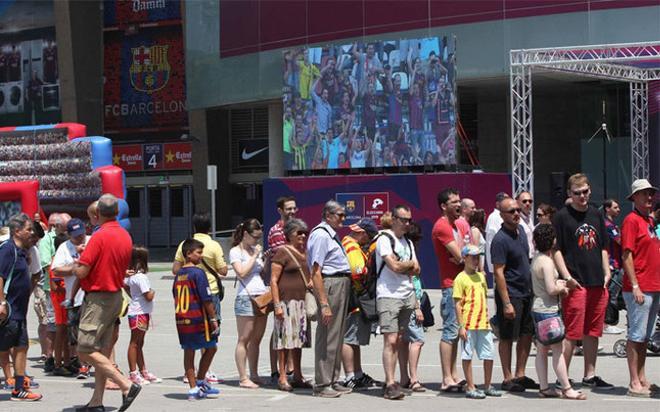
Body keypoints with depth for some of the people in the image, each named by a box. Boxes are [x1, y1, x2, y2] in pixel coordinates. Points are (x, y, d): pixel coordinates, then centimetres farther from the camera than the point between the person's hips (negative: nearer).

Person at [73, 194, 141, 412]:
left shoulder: (100, 236, -18)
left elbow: (81, 272, -18)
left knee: (86, 351, -7)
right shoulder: (126, 236, 8)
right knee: (102, 351, 11)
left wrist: (76, 265, 5)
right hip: (116, 296, 9)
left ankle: (127, 385, -15)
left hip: (98, 299, -9)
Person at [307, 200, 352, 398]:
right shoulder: (321, 235, -14)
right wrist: (324, 304, -23)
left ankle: (333, 381, 23)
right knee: (327, 337, -6)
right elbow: (316, 272, -19)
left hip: (342, 285, 10)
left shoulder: (332, 235, 17)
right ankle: (322, 385, -1)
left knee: (337, 336, 15)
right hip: (330, 284, -10)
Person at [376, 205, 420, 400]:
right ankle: (390, 384, -14)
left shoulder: (408, 243, 18)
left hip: (407, 296, 7)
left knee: (398, 341, 6)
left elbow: (416, 270, 11)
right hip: (389, 295, -7)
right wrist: (410, 264, 3)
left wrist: (402, 266, -9)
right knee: (390, 340, -11)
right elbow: (394, 266, -16)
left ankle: (389, 382, 9)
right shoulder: (384, 239, -5)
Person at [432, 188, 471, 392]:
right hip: (451, 285, -9)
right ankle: (447, 379, -7)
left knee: (456, 331, 11)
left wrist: (461, 258, -9)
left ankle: (453, 375, 16)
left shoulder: (461, 224, 18)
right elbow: (460, 255, -17)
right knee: (450, 331, -8)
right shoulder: (442, 226, -12)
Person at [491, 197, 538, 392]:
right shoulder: (500, 239, -18)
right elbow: (498, 272, -20)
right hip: (510, 294, -8)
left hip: (526, 292, 8)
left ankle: (520, 375, 21)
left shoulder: (521, 230, 8)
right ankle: (508, 379, 9)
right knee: (507, 337, 1)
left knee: (527, 334, 12)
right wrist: (506, 303, -23)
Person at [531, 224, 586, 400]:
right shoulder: (547, 261, -18)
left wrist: (558, 283, 8)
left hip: (538, 308, 10)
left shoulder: (537, 258, 11)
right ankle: (567, 389, -1)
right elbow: (551, 289, -22)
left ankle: (544, 387, 14)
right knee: (557, 350, -5)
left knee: (542, 350, 11)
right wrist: (562, 288, -3)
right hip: (548, 310, -10)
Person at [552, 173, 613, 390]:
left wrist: (606, 273, 10)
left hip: (597, 283, 6)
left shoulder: (596, 215, 15)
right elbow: (556, 250, -7)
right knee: (572, 333, -6)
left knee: (593, 331, 12)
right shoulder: (562, 217, -4)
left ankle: (590, 375, 22)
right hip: (575, 283, -6)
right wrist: (567, 277, -15)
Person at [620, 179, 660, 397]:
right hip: (639, 289, -8)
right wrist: (635, 286, -19)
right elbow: (627, 255, -14)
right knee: (637, 336, -5)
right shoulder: (632, 220, -9)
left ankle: (642, 380, 19)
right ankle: (635, 383, -1)